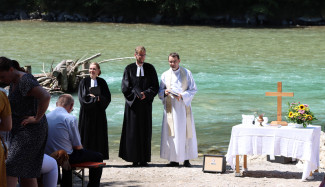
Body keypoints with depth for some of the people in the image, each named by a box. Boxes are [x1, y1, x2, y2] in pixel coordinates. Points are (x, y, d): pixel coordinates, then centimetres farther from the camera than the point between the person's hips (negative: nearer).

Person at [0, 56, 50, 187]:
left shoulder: (25, 80, -18)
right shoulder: (13, 82, 13)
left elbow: (45, 97, -32)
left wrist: (37, 118, -24)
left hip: (31, 131, -10)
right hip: (18, 131, 10)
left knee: (11, 166, -17)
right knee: (26, 173, 9)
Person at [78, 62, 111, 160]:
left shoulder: (102, 82, 7)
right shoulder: (84, 81, 2)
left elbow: (107, 98, 1)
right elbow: (82, 98, -6)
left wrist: (98, 98, -14)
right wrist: (95, 99, -10)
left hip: (99, 113, 2)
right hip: (87, 114, -2)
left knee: (99, 136, 1)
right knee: (87, 136, -2)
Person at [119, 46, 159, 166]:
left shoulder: (150, 69, 7)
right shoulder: (129, 69, 4)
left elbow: (155, 87, 3)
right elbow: (125, 87, -2)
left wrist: (145, 94, -13)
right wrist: (136, 94, -14)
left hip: (145, 104, 1)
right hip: (133, 104, -1)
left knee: (145, 131, 1)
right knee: (133, 131, -2)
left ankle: (144, 159, 4)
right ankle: (135, 159, 2)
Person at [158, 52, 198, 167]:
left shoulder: (187, 73, 4)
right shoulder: (165, 75, 9)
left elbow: (193, 89, 1)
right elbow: (160, 92, 10)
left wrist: (182, 96, -15)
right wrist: (165, 92, -12)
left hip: (183, 107, -1)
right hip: (170, 108, 1)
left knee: (185, 132, -1)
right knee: (172, 133, -2)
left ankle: (186, 159, 5)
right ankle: (174, 159, 4)